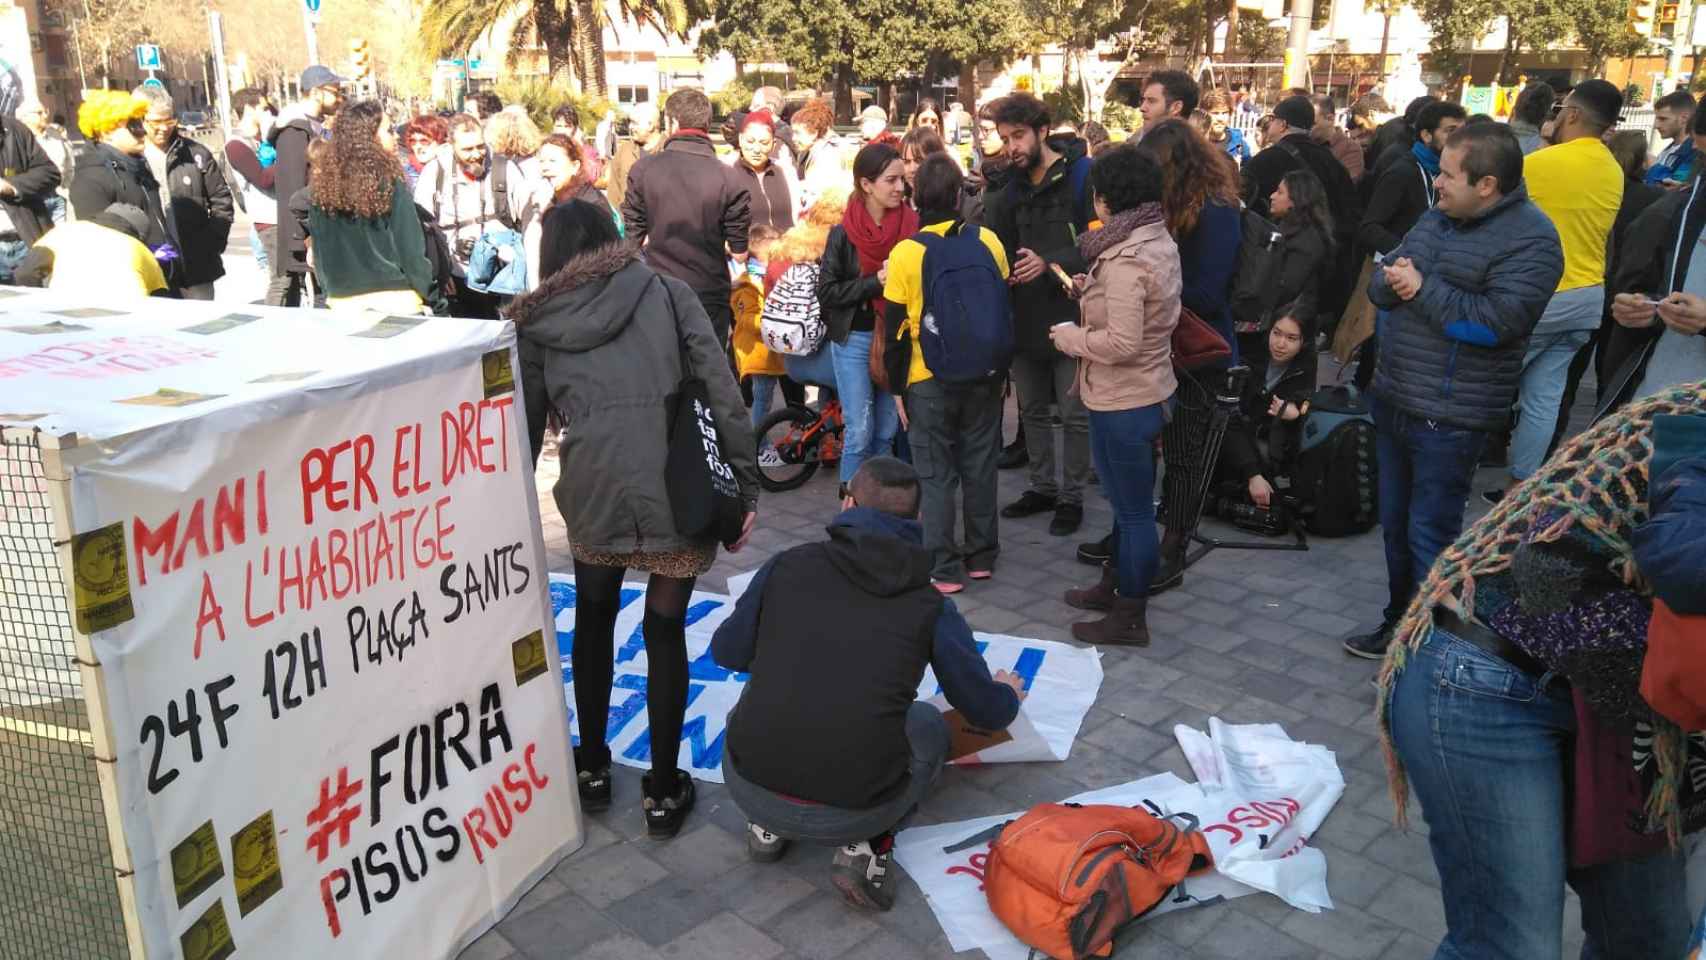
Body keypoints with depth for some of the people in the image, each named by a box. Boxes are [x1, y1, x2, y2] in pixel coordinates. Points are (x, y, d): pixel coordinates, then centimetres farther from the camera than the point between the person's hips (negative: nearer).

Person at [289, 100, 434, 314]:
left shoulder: (322, 184, 4)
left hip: (342, 300, 4)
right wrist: (428, 296, -1)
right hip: (394, 298, -4)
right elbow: (410, 247, -8)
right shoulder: (390, 182, -8)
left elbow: (319, 248, 7)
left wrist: (329, 289, 16)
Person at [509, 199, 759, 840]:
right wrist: (746, 485, 2)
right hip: (679, 487, -1)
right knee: (665, 630, 14)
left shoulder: (534, 320, 15)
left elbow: (524, 424, 17)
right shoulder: (666, 293, 11)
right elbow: (723, 392, 1)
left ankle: (592, 769, 38)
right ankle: (663, 791, 24)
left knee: (594, 619, 25)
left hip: (592, 488, 1)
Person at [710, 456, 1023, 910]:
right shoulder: (930, 607, 1)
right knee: (928, 725, 27)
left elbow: (727, 652, 16)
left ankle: (768, 825, 18)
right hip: (853, 812, -2)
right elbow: (986, 712, 12)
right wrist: (1008, 693, 37)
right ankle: (866, 845, 6)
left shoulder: (787, 566, 2)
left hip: (748, 787, 2)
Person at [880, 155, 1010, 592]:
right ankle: (982, 556, 23)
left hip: (929, 380, -3)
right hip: (984, 374, 3)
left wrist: (897, 388, 2)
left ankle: (944, 568, 8)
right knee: (980, 466, 13)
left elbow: (896, 329, -7)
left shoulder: (905, 253, -10)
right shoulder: (988, 241, -3)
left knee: (936, 475, 5)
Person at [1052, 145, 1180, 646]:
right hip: (1150, 392, 10)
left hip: (1123, 403, -10)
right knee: (1131, 502, 22)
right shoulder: (1161, 242, 5)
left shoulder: (1124, 259, -25)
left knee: (1133, 509, 3)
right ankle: (1115, 584, 39)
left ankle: (1130, 618, 17)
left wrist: (1070, 337, -14)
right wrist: (1094, 290, 6)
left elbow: (1122, 342, -29)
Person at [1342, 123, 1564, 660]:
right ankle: (1399, 623, 35)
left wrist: (1424, 288, -17)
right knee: (1395, 523, 18)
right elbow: (1381, 287, 12)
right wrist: (1391, 279, -12)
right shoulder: (1437, 218, 10)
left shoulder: (1529, 239, -15)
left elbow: (1496, 321, -26)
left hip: (1449, 417, -8)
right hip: (1393, 398, 8)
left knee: (1430, 536, -3)